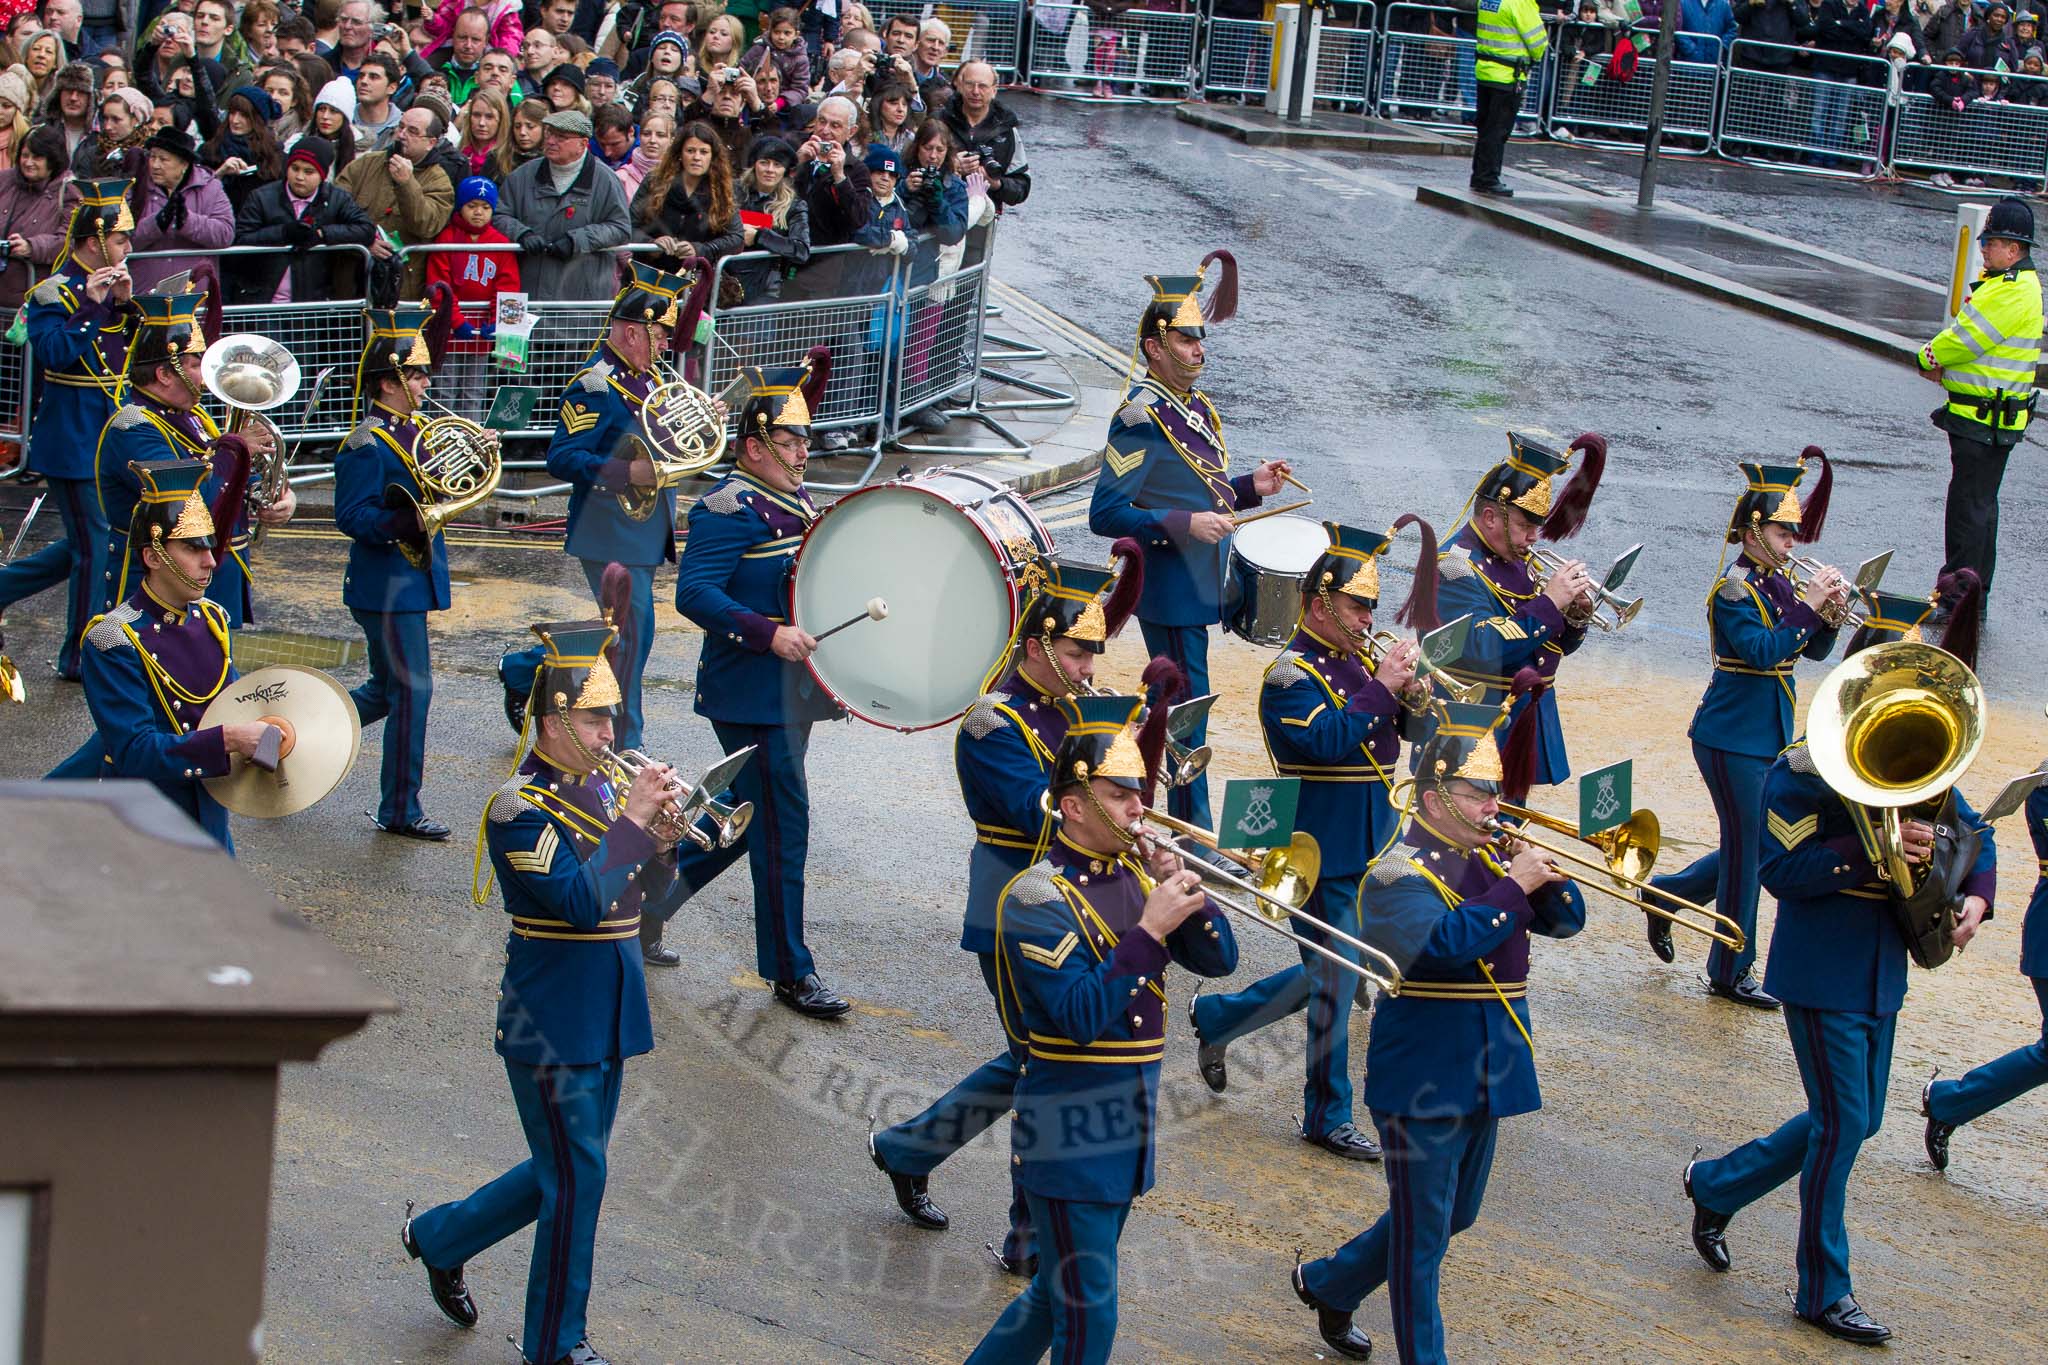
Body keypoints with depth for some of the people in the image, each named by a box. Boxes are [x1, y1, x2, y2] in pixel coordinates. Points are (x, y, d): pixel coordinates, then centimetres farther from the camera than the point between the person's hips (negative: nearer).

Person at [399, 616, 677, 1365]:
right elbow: (581, 900, -28)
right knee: (576, 1178, -3)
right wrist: (632, 820, -25)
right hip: (550, 1023, -8)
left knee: (566, 1172, 17)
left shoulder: (602, 786, 8)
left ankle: (440, 1236, 37)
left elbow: (647, 888, 12)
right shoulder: (520, 809, -16)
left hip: (608, 1016, 8)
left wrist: (661, 840, -8)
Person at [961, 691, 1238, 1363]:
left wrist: (1182, 888, -10)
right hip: (1071, 1129, -7)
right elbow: (1082, 1017, -24)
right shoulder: (1038, 898, -15)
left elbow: (1218, 960, 5)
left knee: (1058, 1295, 18)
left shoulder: (1137, 873, 6)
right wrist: (1149, 929, -26)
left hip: (1130, 1121, 7)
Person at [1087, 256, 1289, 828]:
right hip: (1170, 592, -9)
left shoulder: (1195, 407, 11)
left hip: (1196, 585, 9)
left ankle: (1182, 821, 28)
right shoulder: (1141, 417, -17)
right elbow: (1105, 514, -20)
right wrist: (1186, 524, -26)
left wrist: (1250, 487, 6)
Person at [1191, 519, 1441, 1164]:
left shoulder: (1361, 661, 9)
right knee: (1335, 981, -1)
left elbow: (1415, 729, 11)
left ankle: (1216, 1018, 35)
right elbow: (1327, 740, -29)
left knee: (1328, 976, 18)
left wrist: (1413, 696, -11)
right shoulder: (1292, 675, -15)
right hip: (1325, 854, -8)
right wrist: (1381, 687, -25)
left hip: (1368, 846, 9)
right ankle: (1328, 1118, 11)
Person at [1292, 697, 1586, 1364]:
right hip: (1424, 1083, -8)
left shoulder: (1492, 860, 10)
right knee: (1424, 1232, 0)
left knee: (1454, 1216, 21)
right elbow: (1442, 943, -30)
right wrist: (1513, 889, -25)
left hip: (1486, 1078, 9)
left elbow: (1566, 919, 10)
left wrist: (1545, 877, -10)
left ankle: (1329, 1284, 37)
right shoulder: (1399, 873, -14)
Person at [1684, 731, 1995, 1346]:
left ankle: (1715, 1185, 33)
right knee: (1843, 1123, -4)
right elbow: (1780, 871, -21)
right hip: (1822, 976, -8)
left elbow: (1974, 833, 16)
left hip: (1882, 974, 8)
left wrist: (1977, 894, -3)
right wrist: (1871, 849, -30)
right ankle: (1823, 1292, 8)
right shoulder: (1802, 769, -16)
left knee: (1856, 1121, 15)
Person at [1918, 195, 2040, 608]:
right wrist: (1943, 364, -4)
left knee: (1969, 508, -7)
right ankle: (1976, 595, 25)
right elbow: (1966, 332, 15)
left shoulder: (2013, 293, -20)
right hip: (1981, 416, 11)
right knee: (1979, 505, 17)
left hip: (1985, 422, -11)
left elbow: (1965, 339, -20)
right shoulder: (2001, 281, 14)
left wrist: (1930, 357, -1)